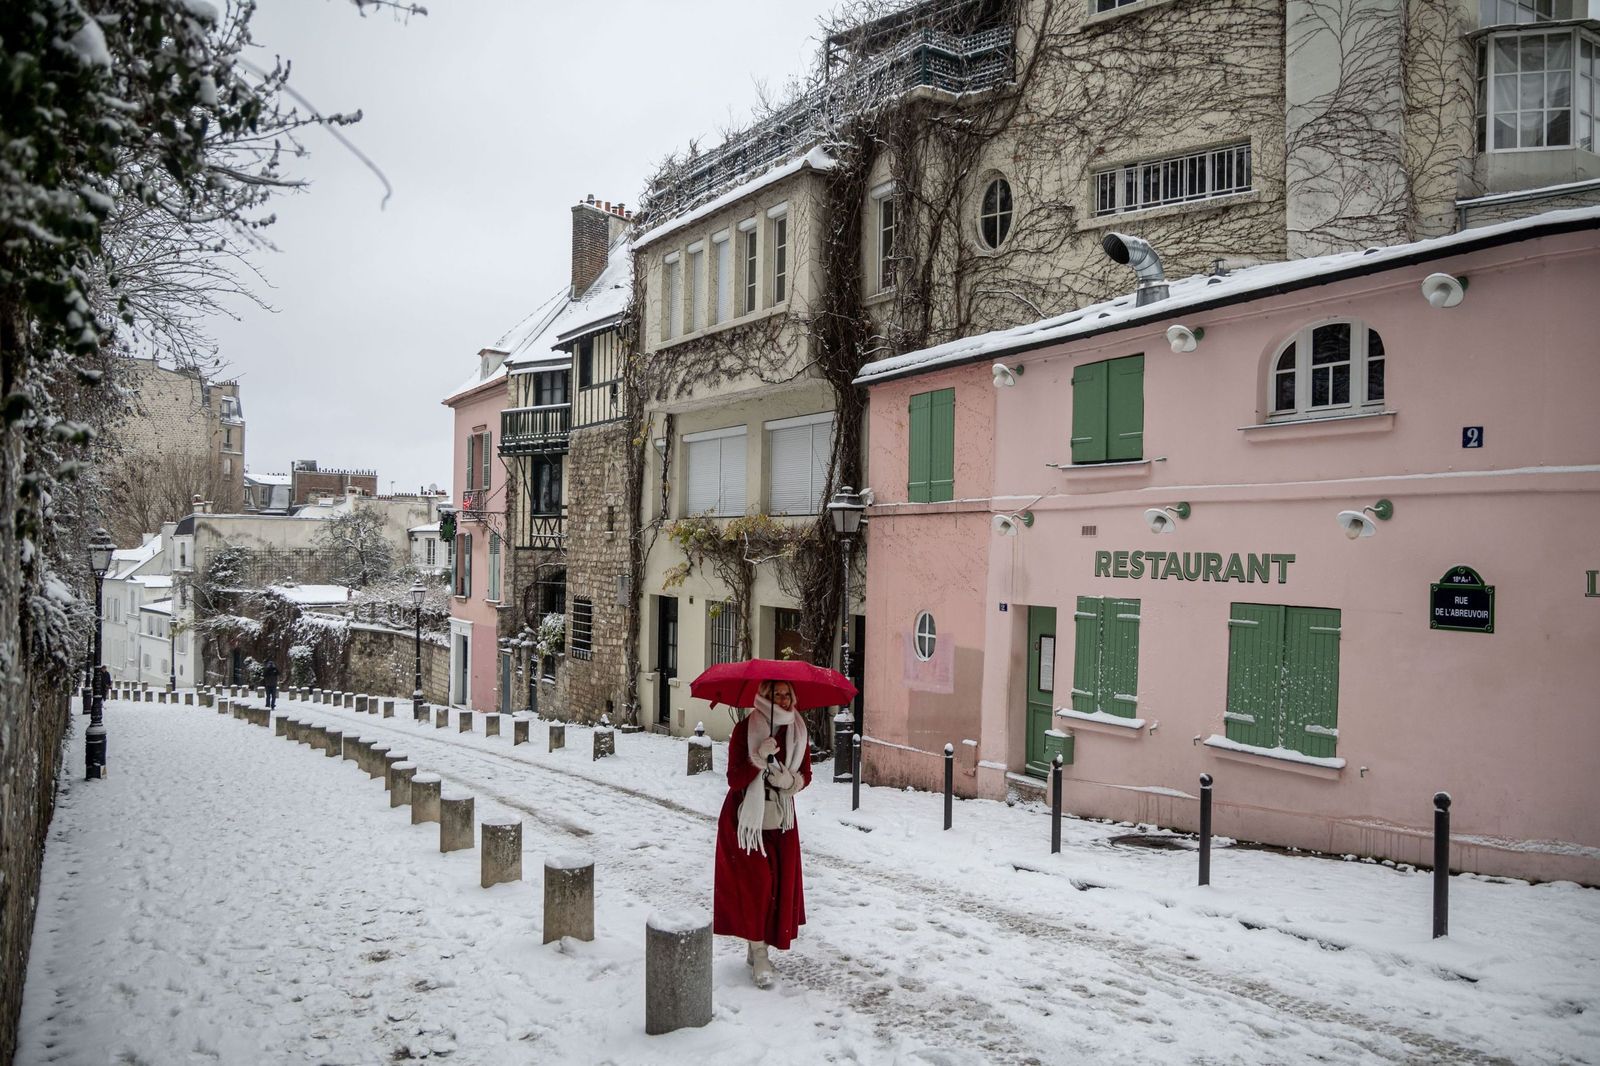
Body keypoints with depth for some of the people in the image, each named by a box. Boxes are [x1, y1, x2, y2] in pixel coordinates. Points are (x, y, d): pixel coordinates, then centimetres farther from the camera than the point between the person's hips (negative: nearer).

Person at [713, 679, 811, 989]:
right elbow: (734, 780, -16)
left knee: (781, 884, 7)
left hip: (781, 819, 5)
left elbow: (805, 774, 8)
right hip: (747, 817, -5)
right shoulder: (745, 729, -14)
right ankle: (759, 955, 2)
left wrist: (791, 780, -14)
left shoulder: (798, 730, 0)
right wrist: (759, 758, -32)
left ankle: (757, 949, 23)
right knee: (755, 882, -8)